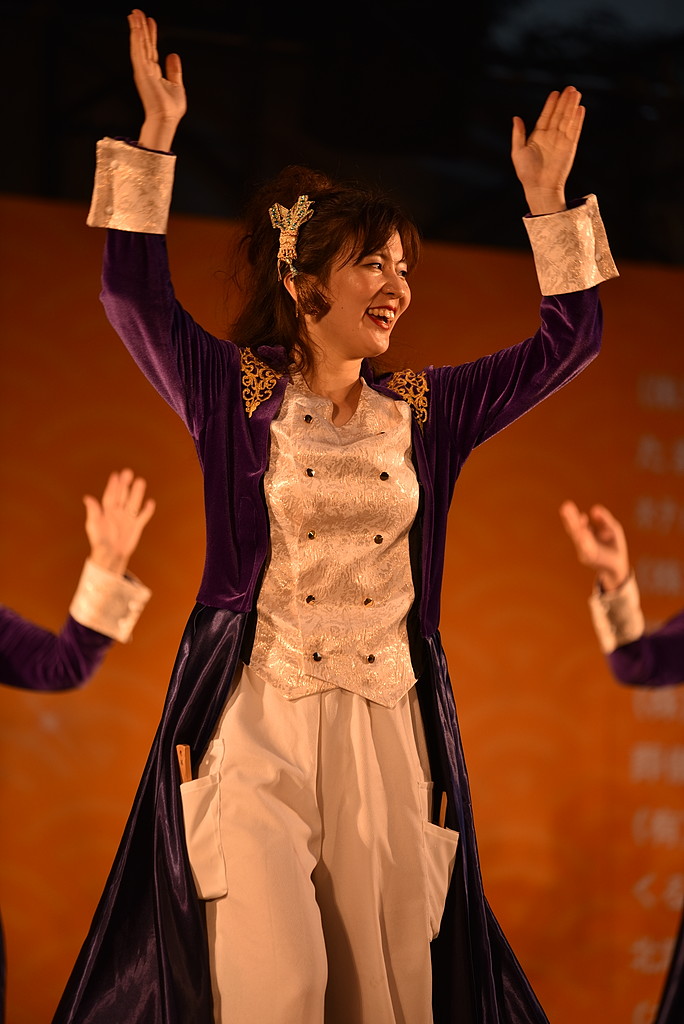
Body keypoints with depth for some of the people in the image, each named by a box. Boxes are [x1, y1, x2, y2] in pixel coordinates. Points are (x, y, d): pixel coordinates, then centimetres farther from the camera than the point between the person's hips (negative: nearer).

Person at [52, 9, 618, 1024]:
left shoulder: (426, 411, 10)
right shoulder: (240, 395, 3)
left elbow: (570, 339, 11)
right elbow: (135, 295, -6)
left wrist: (546, 198, 5)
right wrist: (154, 139, -9)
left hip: (388, 724, 3)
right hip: (261, 720, -3)